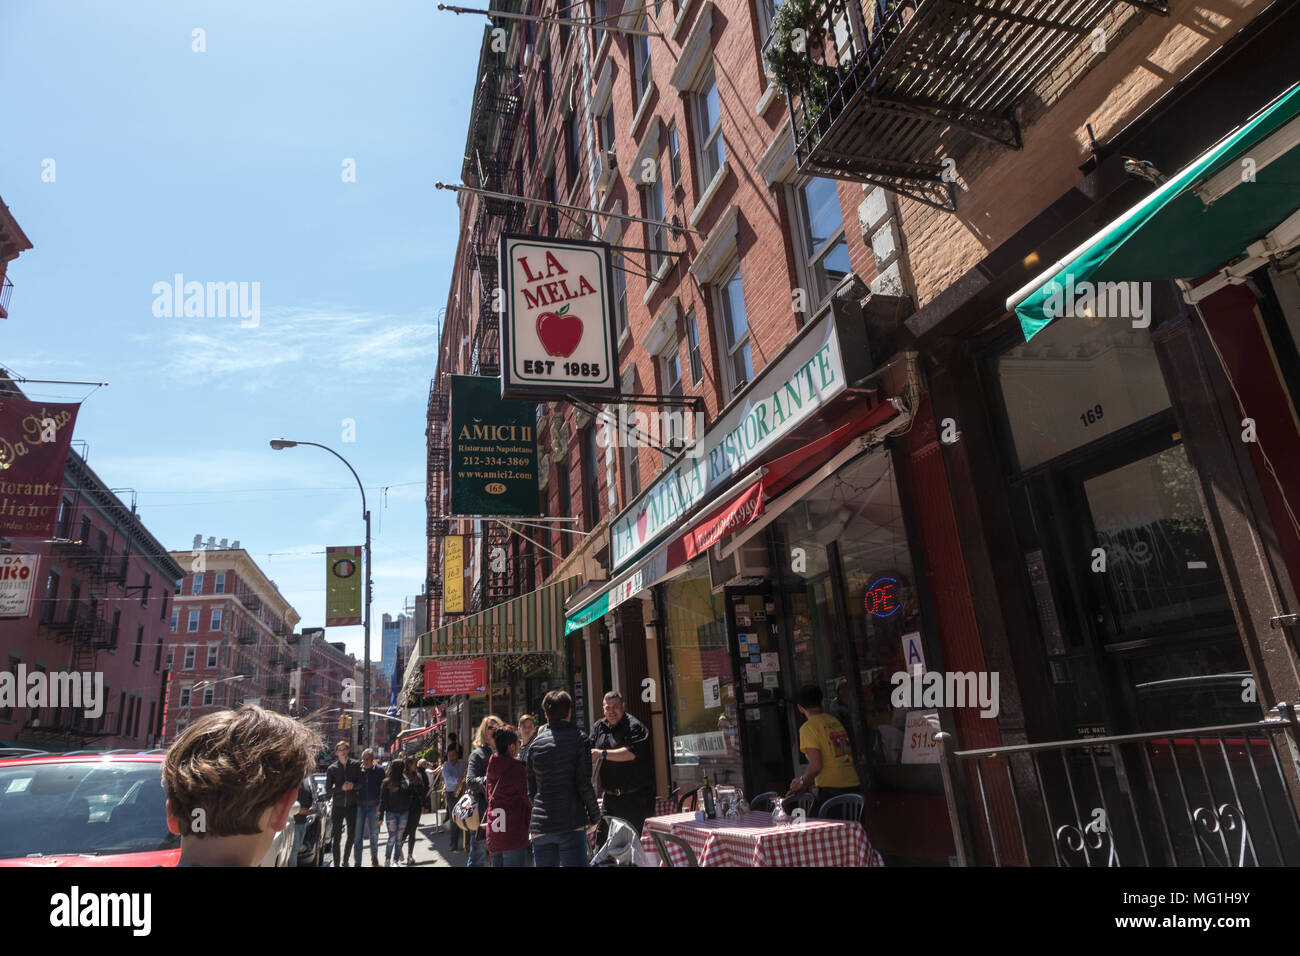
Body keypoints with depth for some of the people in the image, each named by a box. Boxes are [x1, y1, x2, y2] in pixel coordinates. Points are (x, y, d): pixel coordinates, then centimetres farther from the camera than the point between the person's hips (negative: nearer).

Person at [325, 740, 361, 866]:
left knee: (352, 835, 11)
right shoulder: (332, 768, -3)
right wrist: (341, 788, -20)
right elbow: (327, 790, -4)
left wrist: (353, 785, -20)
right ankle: (336, 863, 10)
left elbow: (362, 783, 0)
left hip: (352, 806, 1)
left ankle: (345, 861, 31)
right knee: (336, 837, 1)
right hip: (337, 807, -1)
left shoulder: (356, 765, -1)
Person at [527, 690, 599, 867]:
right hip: (571, 824, -4)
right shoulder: (579, 739, -3)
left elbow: (531, 790, 12)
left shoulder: (535, 743, 9)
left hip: (540, 824, 4)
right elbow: (584, 784, -8)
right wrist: (594, 817, 3)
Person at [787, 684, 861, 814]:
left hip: (832, 790, -7)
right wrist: (807, 784, 22)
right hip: (854, 787, 7)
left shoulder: (808, 727, -6)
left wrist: (802, 782, 4)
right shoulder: (836, 722, 16)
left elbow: (816, 766, -15)